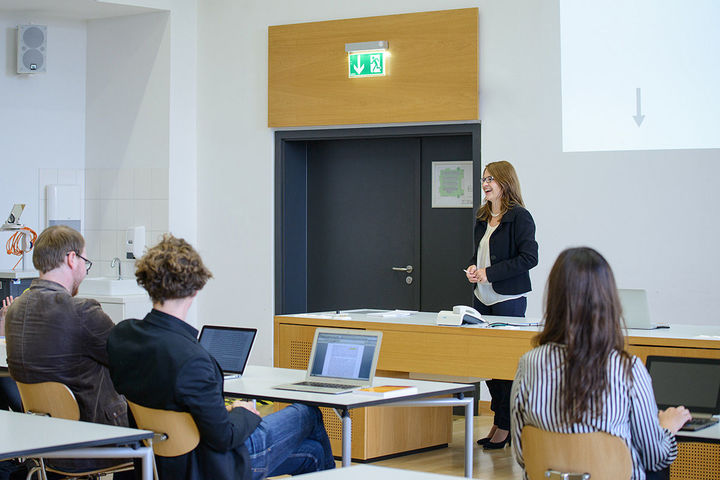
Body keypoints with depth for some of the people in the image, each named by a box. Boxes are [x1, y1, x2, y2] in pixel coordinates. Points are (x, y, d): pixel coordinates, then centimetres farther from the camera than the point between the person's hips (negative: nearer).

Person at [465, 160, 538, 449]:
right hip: (482, 298, 8)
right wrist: (472, 267, 3)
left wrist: (490, 273, -18)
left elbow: (529, 258, -17)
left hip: (508, 300, -8)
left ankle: (505, 425, 6)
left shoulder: (519, 217, -10)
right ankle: (499, 419, 20)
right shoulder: (483, 218, 14)